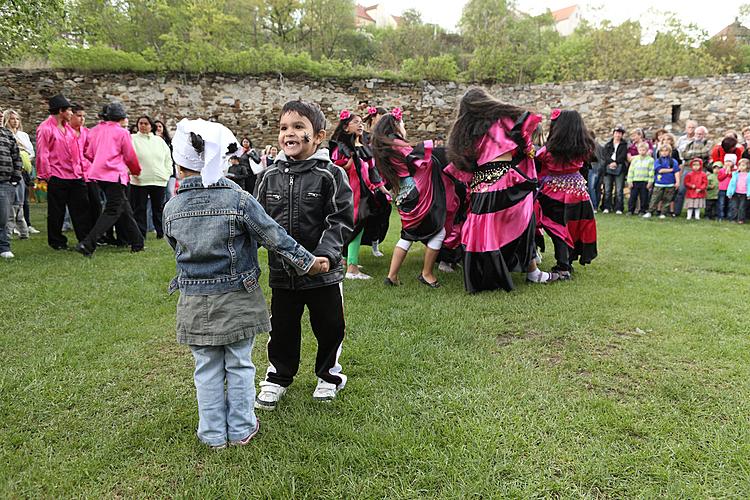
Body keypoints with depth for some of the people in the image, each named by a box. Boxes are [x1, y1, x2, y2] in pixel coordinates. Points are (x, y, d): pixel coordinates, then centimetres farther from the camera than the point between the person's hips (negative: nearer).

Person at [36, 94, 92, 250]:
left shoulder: (68, 127, 16)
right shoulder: (45, 128, -7)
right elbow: (42, 154, -10)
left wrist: (81, 169, 14)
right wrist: (45, 176, -13)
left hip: (75, 176, 7)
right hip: (57, 177, -7)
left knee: (82, 209, 6)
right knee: (56, 212, 4)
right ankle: (57, 242, 15)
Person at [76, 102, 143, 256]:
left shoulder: (95, 130, 13)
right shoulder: (122, 132, -4)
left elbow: (89, 154, 14)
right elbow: (130, 156, 0)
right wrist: (136, 171, 19)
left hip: (98, 173, 8)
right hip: (115, 174, -8)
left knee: (124, 207, 15)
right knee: (112, 211, -6)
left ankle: (137, 243, 21)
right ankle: (87, 244, -18)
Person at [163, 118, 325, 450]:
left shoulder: (171, 209, -4)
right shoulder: (239, 199, -14)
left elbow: (179, 252, 8)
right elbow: (275, 238, -11)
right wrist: (307, 262, 0)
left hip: (196, 302, 2)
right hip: (238, 299, -1)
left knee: (207, 370, 14)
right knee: (240, 366, 13)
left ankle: (213, 434, 25)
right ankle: (241, 429, 25)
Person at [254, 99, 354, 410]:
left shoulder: (331, 175, -10)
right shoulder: (270, 177, 2)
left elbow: (341, 221, -13)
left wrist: (326, 255, -25)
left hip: (323, 272, -3)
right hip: (281, 271, 3)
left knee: (329, 326, 12)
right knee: (282, 327, 16)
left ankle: (329, 375, 36)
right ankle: (278, 376, 36)